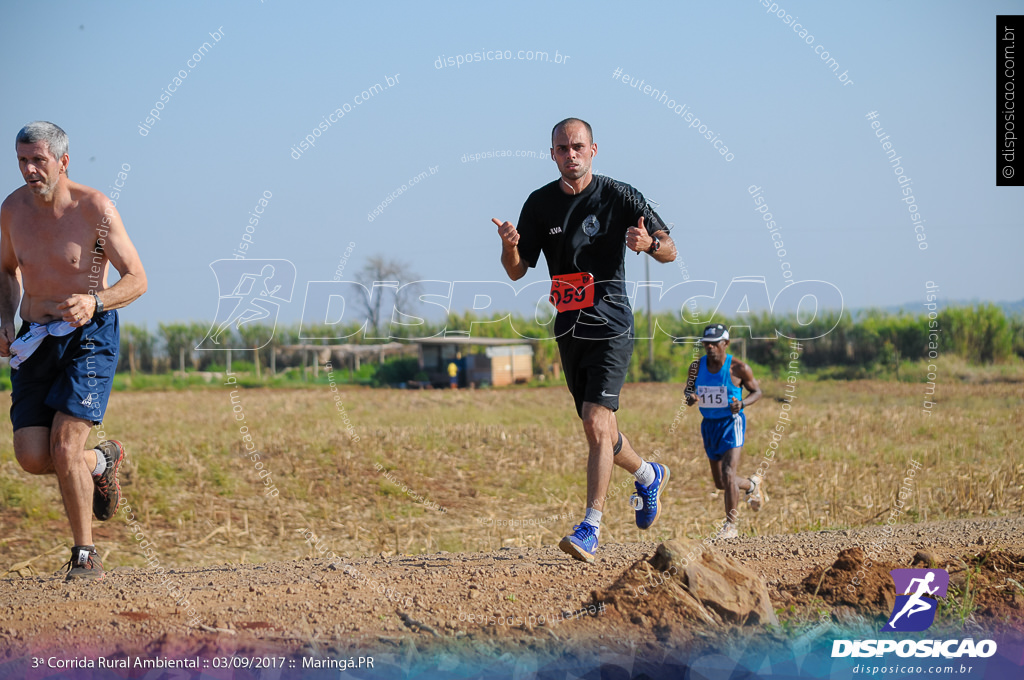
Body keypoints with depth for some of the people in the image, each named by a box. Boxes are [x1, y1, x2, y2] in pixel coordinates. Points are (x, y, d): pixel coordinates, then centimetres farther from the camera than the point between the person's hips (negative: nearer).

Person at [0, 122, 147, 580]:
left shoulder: (95, 209, -13)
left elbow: (137, 279, -10)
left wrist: (94, 302, -29)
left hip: (90, 337, -5)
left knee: (64, 446, -18)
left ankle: (85, 555, -1)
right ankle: (102, 461, 26)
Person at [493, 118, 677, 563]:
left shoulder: (619, 197, -4)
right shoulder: (541, 204, 6)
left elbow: (669, 252, -3)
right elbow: (517, 271, 8)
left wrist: (650, 243, -27)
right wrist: (509, 246, -15)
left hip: (611, 325, -5)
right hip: (569, 328, 5)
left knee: (597, 424, -18)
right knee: (598, 431, 14)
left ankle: (591, 528, -19)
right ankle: (648, 475, 43)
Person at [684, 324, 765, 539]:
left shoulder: (738, 368, -13)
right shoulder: (697, 367, -2)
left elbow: (756, 391, 0)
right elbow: (688, 390, 12)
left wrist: (742, 404, -21)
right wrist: (690, 398, -13)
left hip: (731, 423, -5)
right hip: (709, 424, 5)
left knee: (728, 475, -19)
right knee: (720, 483, 13)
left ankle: (731, 525, -8)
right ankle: (752, 485, 45)